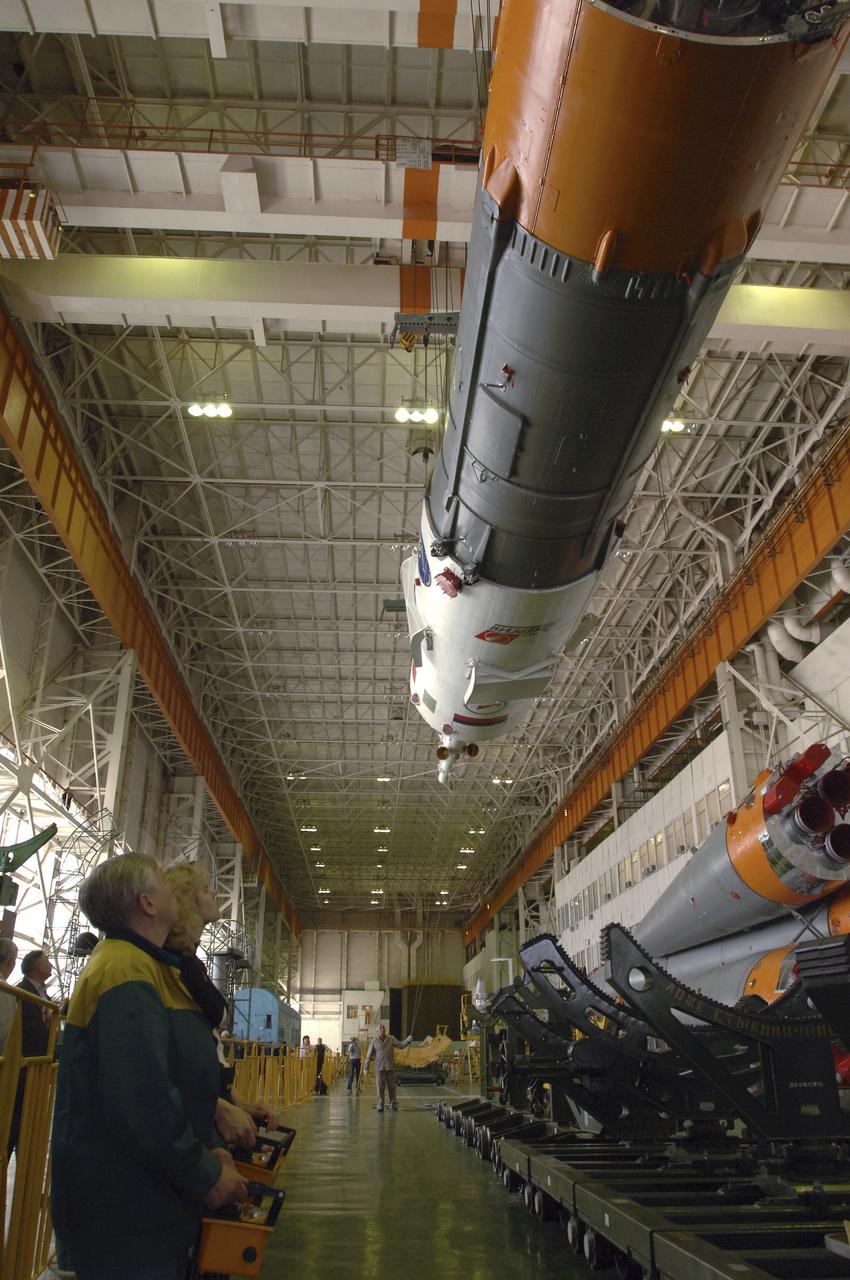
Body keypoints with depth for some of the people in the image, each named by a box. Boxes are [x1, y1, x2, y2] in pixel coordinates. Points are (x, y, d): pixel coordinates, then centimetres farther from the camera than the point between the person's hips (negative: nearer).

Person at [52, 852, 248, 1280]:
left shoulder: (145, 965, 12)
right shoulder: (127, 969, -23)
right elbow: (141, 1100, -30)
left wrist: (210, 1147, 8)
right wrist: (207, 1177, -18)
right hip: (124, 1215, -10)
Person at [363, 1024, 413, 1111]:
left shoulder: (391, 1039, 4)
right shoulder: (374, 1042, -2)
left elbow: (400, 1045, -2)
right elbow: (369, 1055, 0)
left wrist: (408, 1040, -20)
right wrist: (366, 1068, -1)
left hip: (390, 1067, 2)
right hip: (379, 1068, -2)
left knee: (392, 1087, 5)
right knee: (380, 1087, -1)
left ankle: (393, 1104, 16)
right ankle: (380, 1106, 9)